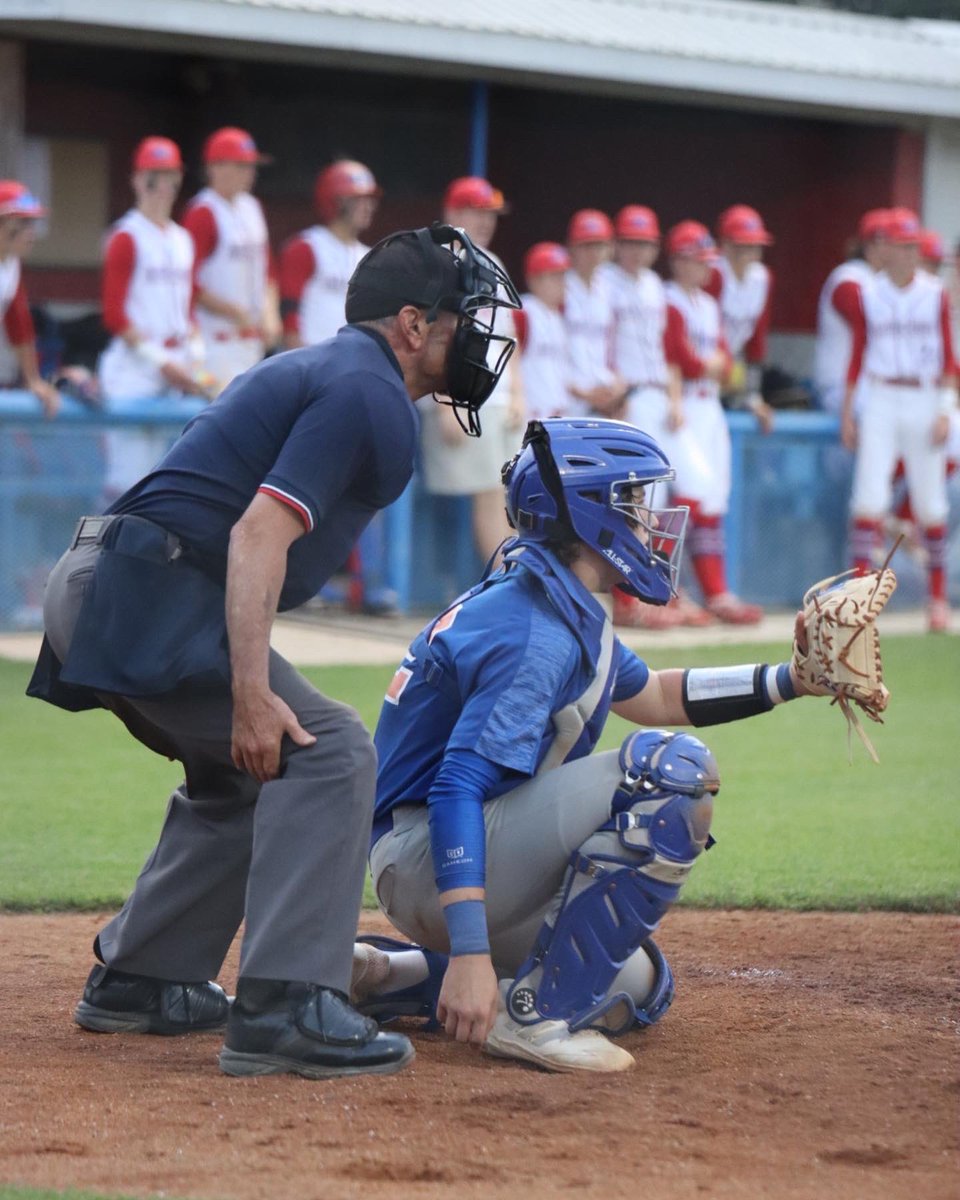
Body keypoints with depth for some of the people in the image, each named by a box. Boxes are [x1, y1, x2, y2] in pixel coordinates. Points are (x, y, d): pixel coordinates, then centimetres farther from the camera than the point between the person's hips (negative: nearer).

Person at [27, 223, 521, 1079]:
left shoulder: (317, 370, 23)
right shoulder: (368, 392, -9)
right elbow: (260, 533, -21)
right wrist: (252, 695, -26)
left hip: (100, 593, 11)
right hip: (148, 599, -11)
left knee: (242, 773, 24)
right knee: (326, 752, -14)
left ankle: (136, 982, 29)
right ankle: (284, 1008, -22)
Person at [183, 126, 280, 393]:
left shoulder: (252, 208, 14)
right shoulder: (202, 213, -12)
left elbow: (267, 269, 21)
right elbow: (190, 284, -15)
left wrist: (270, 314, 7)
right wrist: (235, 313, -15)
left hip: (251, 338, 8)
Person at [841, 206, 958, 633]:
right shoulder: (869, 296, 4)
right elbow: (857, 355, 8)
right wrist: (847, 412, 4)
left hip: (924, 402, 0)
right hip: (880, 402, 0)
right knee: (869, 496, -9)